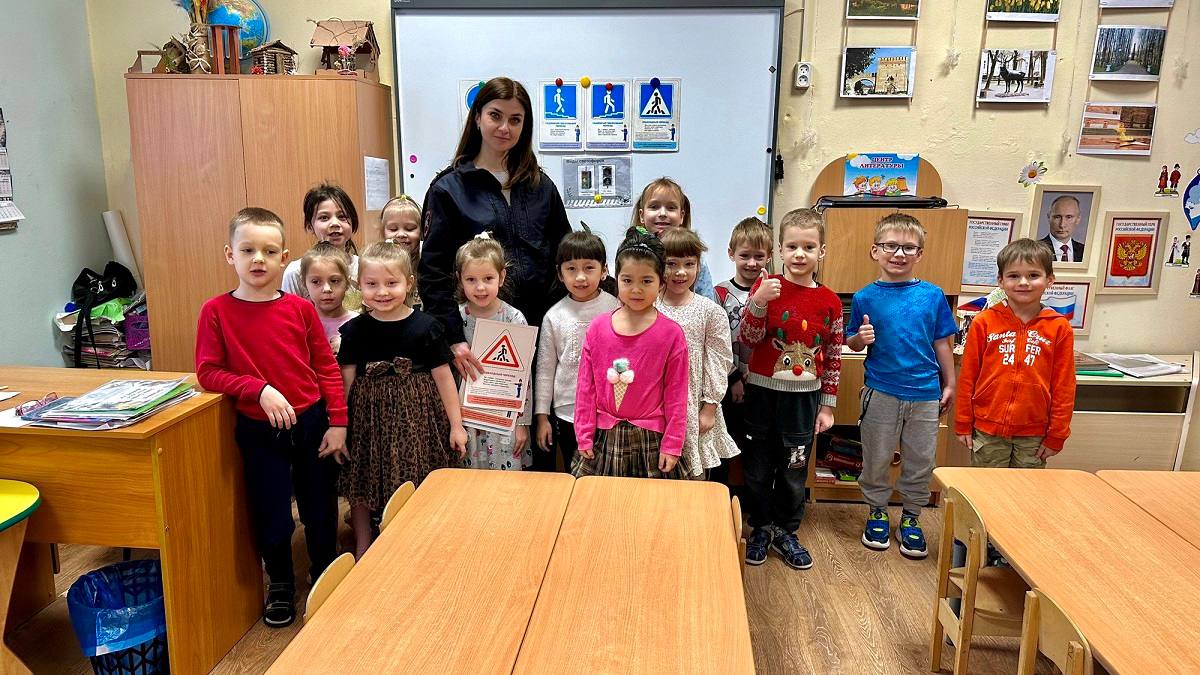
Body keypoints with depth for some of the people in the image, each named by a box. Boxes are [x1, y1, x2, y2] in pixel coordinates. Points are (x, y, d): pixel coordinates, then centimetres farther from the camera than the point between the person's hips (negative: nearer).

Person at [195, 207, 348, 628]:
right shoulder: (216, 311, -7)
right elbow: (208, 373, -9)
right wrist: (260, 390, -22)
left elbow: (327, 368, 0)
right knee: (272, 515, 7)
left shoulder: (300, 308, -4)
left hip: (312, 422, 1)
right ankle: (279, 586, 35)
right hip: (259, 431, -1)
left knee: (320, 509, 13)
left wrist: (337, 423, -3)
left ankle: (325, 578, 38)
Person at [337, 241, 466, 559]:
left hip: (416, 416, -2)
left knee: (417, 491, 6)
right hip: (369, 416, 2)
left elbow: (443, 377, -3)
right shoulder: (354, 331, -2)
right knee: (361, 486, 12)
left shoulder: (425, 327, -8)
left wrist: (456, 425, -1)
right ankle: (363, 552, 32)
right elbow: (346, 380, 4)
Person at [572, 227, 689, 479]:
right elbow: (585, 386, 4)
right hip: (603, 438, 2)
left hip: (650, 439, -2)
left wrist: (672, 445, -5)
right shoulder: (597, 328, 0)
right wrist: (584, 436, 2)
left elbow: (676, 394, -4)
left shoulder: (671, 333, -6)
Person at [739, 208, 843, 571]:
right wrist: (758, 301, -28)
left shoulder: (829, 302, -2)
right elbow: (747, 338, -12)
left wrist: (827, 405, 5)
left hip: (804, 396, 1)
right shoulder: (766, 286, -7)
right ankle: (761, 528, 30)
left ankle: (785, 532, 31)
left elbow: (833, 357, 4)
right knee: (758, 467, 11)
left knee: (794, 470, 13)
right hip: (762, 392, -1)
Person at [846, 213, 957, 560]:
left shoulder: (933, 295, -1)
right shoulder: (865, 298, -4)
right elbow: (851, 343, 4)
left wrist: (949, 384, 9)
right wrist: (861, 338, -18)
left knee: (921, 462, 11)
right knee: (876, 459, 11)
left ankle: (911, 519, 31)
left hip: (925, 394, 1)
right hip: (880, 392, -1)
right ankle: (877, 512, 32)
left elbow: (943, 343, 7)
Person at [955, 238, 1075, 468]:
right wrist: (963, 424, 2)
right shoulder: (984, 322, -3)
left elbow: (1064, 386, 1)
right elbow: (967, 376, 1)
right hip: (987, 431, 0)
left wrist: (1056, 435, 1)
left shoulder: (1059, 328, -1)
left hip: (1033, 435, 1)